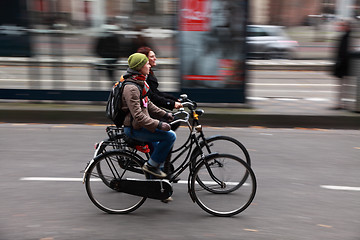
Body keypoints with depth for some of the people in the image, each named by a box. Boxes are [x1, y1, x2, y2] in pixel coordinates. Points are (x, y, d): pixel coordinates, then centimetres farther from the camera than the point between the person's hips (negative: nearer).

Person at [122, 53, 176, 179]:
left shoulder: (140, 82, 10)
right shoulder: (131, 88, -23)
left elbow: (148, 104, 20)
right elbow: (138, 116, -28)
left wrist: (164, 114, 14)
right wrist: (158, 125, -28)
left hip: (140, 125, 11)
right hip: (134, 129, -11)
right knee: (170, 135, -16)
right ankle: (151, 165, -5)